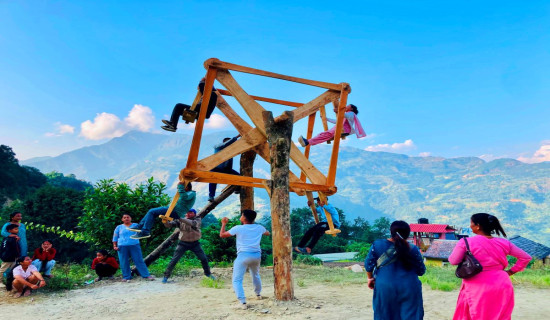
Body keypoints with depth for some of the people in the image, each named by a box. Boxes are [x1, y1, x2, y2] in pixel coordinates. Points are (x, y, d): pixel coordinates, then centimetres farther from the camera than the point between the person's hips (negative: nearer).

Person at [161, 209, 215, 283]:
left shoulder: (197, 219, -12)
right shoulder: (180, 220, -8)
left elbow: (192, 223, -34)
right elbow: (169, 225, -16)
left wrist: (180, 218, -45)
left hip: (195, 243, 0)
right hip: (183, 243, 0)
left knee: (204, 258, 4)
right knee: (174, 259, -9)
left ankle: (208, 273, 26)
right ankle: (166, 276, 3)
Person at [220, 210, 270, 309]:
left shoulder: (238, 228, -5)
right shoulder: (259, 228, 6)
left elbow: (222, 235, 3)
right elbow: (267, 233, 28)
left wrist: (224, 224, 17)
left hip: (243, 255, -5)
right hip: (256, 255, 5)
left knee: (237, 280, 0)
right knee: (256, 275, 31)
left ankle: (242, 302, -14)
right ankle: (258, 294, 46)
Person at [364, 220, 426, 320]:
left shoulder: (378, 245, -5)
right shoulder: (413, 249, -6)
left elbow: (369, 264, -2)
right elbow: (421, 271, 3)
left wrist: (370, 278, 14)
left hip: (385, 287, 1)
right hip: (409, 289, 0)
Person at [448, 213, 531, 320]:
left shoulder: (466, 242, -9)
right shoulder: (504, 243, 5)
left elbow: (453, 261, -5)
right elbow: (526, 257, 12)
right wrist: (510, 271, 16)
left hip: (478, 288, -3)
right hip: (501, 287, 4)